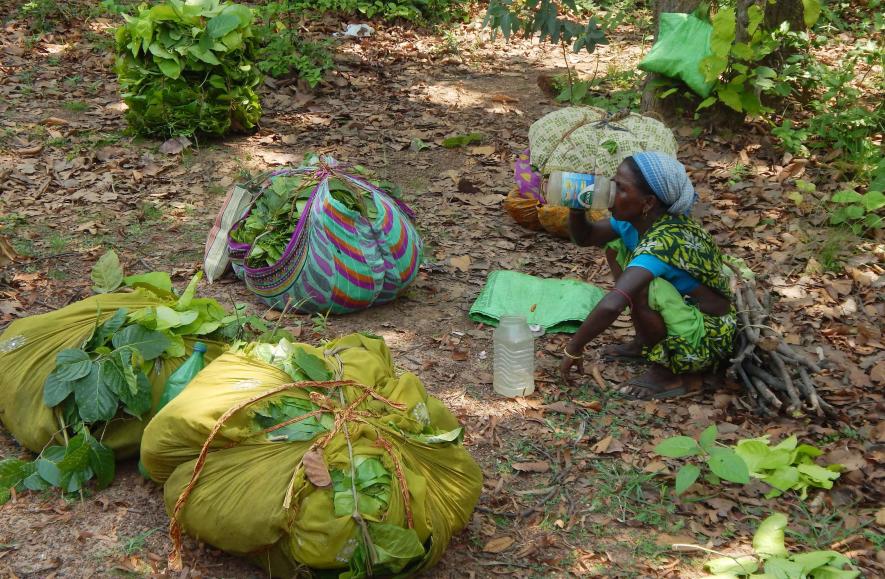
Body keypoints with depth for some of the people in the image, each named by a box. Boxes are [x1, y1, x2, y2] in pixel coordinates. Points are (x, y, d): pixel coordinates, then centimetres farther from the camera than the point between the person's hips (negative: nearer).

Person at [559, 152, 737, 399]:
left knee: (640, 290, -32)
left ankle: (671, 374, -10)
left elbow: (611, 306, -44)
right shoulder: (640, 220, -6)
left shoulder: (663, 242, -33)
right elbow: (584, 237, 8)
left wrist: (574, 348, -31)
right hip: (689, 311, 9)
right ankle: (645, 343, 15)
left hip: (710, 338, -9)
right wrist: (577, 208, -13)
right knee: (616, 248, 7)